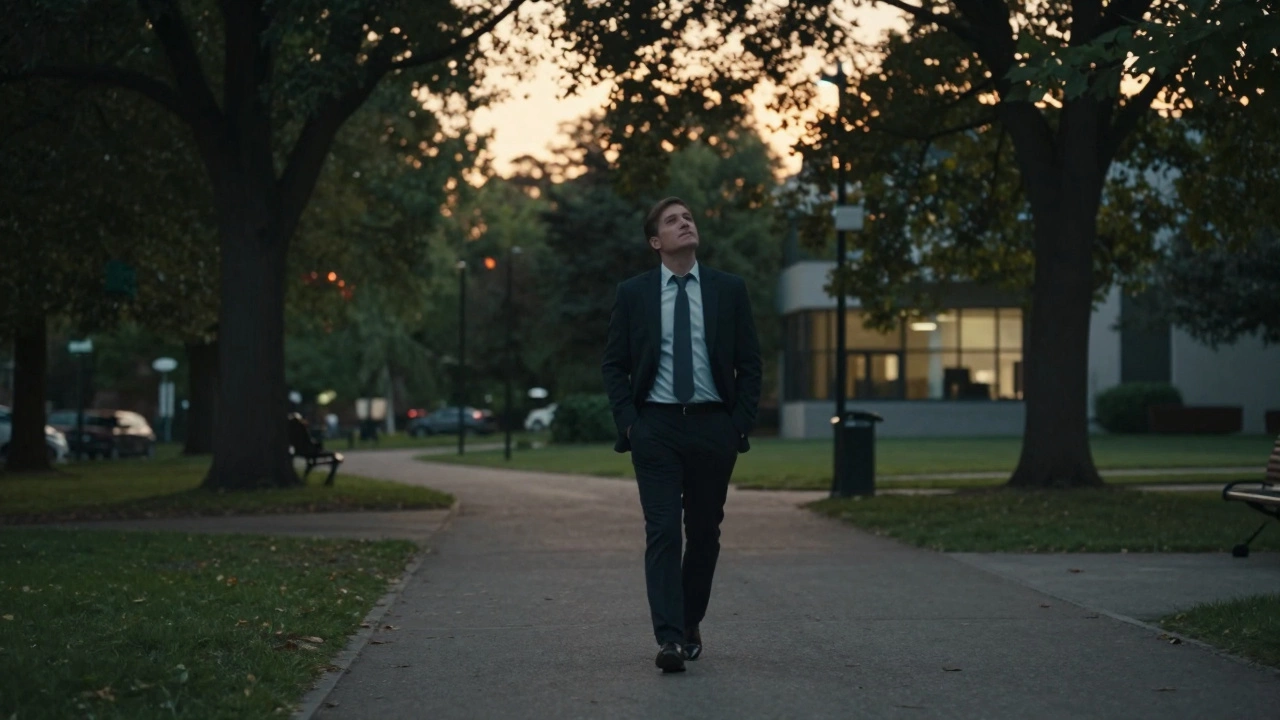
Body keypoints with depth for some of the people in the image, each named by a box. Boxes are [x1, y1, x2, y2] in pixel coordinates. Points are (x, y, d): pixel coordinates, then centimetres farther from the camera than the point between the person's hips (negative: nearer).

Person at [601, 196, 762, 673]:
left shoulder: (729, 290, 5)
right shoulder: (633, 293, 4)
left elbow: (750, 364, 7)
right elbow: (614, 364, 8)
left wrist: (742, 424, -1)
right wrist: (627, 421, -3)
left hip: (713, 427, 1)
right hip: (656, 427, -1)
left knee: (705, 532, 9)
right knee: (662, 531, -10)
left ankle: (691, 625, 25)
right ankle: (670, 638, -14)